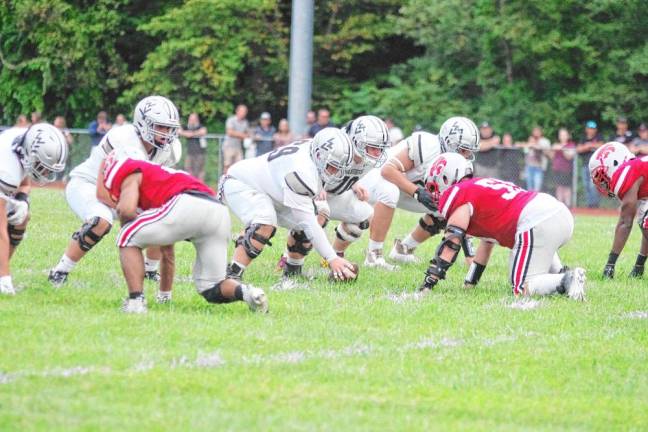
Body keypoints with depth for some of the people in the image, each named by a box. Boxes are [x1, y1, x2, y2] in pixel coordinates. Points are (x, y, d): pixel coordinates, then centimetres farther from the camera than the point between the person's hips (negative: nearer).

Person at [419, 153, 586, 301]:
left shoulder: (458, 193, 3)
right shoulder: (481, 186, 31)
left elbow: (451, 244, -4)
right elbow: (487, 243, 35)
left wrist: (427, 284, -3)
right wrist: (469, 283, 38)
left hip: (536, 226, -9)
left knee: (522, 289, -4)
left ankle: (566, 280, -22)